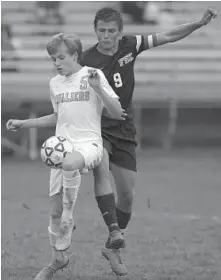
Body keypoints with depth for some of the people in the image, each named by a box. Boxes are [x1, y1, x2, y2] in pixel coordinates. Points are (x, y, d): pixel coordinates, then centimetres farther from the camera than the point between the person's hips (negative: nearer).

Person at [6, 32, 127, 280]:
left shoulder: (92, 75, -3)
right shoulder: (55, 83, 13)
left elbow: (117, 113, -6)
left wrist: (97, 88, -19)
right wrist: (23, 123, 24)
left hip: (88, 143, -6)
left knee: (69, 163, -41)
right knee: (55, 209, 3)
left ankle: (69, 217, -21)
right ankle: (58, 257, 21)